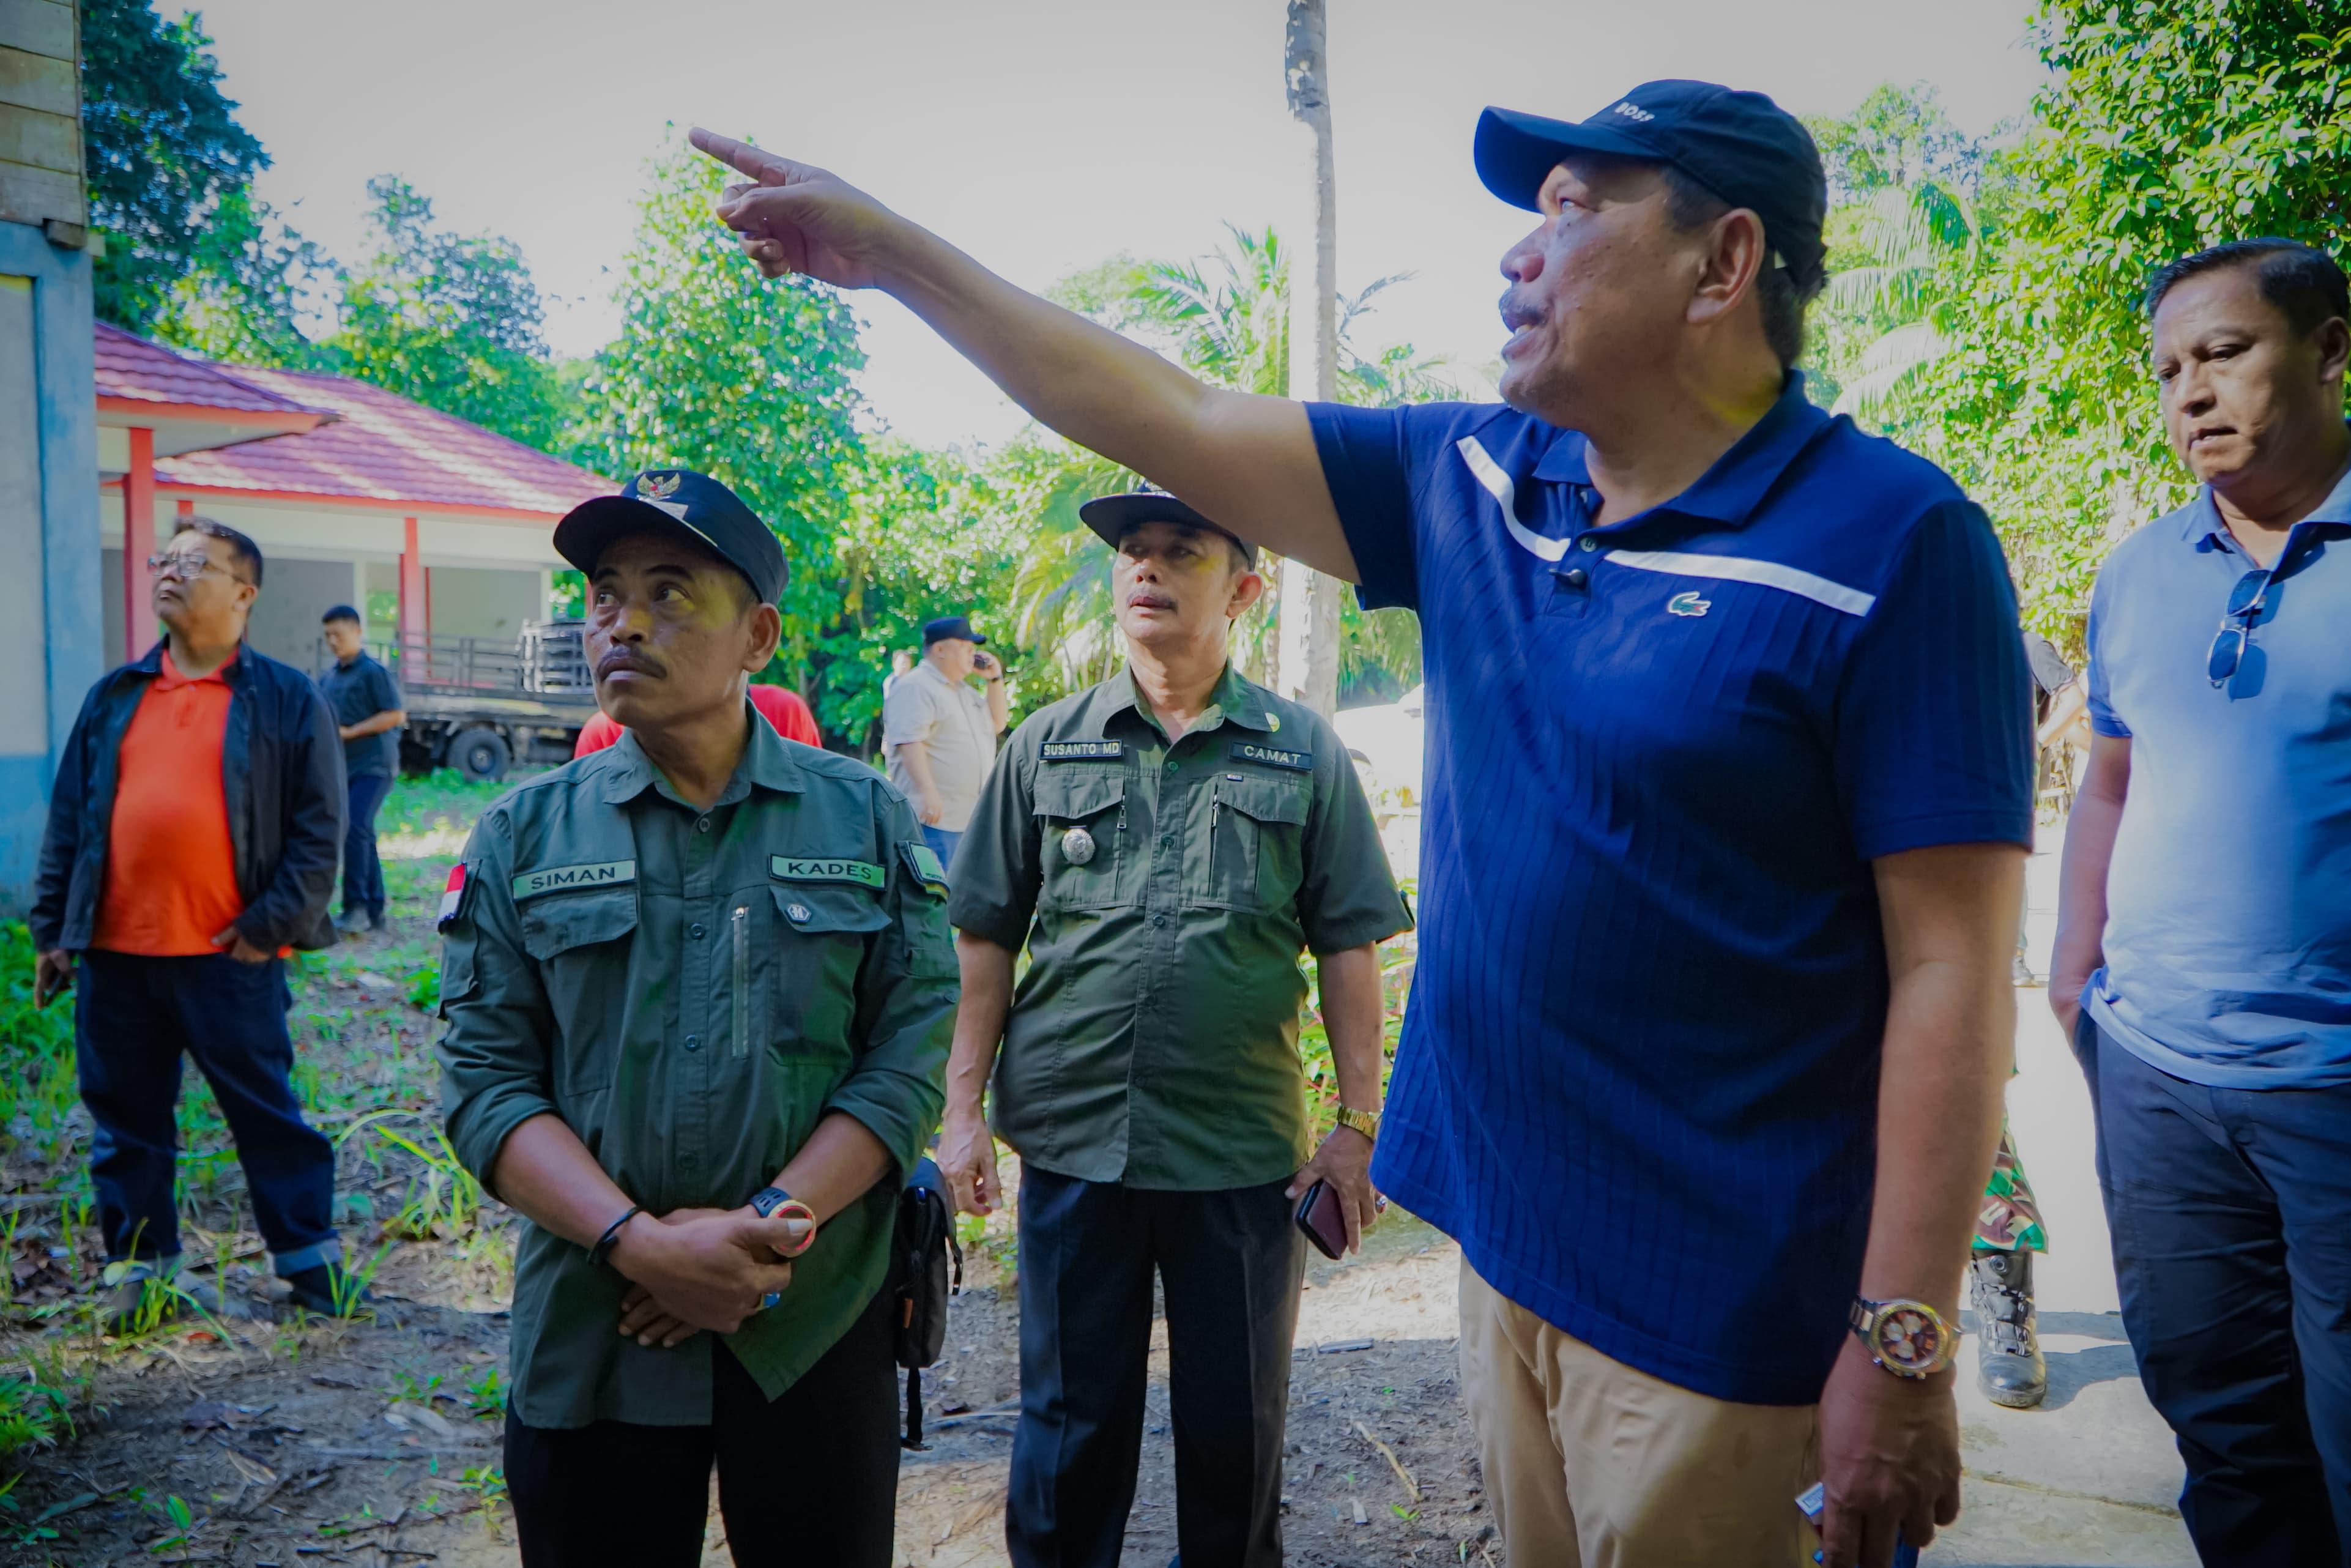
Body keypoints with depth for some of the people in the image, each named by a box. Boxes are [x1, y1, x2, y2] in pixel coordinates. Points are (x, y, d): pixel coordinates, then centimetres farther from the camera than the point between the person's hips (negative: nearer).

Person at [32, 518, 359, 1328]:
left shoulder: (285, 700, -2)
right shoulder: (114, 697, 11)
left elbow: (320, 827, -4)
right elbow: (68, 816, 14)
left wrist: (273, 925, -10)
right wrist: (52, 928, 9)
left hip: (229, 957, -4)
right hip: (115, 954, 4)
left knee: (267, 1114, 5)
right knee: (128, 1120, 13)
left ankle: (310, 1258, 17)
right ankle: (139, 1264, 27)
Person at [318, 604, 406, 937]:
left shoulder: (373, 672, -6)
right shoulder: (328, 678, 15)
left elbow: (395, 715, -12)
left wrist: (349, 732, -15)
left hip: (373, 763, -8)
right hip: (344, 767, 8)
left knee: (355, 828, -19)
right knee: (362, 835, 10)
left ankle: (356, 907, -16)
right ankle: (374, 911, 16)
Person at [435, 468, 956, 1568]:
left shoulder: (865, 819, 0)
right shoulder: (525, 834, 2)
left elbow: (910, 1058, -5)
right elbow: (485, 1080, -4)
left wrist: (770, 1226, -16)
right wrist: (637, 1243, -18)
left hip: (817, 1329, 0)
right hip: (588, 1339, 1)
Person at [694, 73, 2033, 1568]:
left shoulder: (1891, 545, -14)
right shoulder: (1470, 482, 5)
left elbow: (1951, 967, -16)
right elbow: (1178, 424, 8)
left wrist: (1904, 1344, -18)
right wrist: (892, 251, 9)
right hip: (1509, 1240, 6)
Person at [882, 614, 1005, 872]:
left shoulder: (963, 690, 20)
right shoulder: (915, 688, -12)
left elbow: (996, 725, 28)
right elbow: (909, 742, -22)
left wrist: (994, 679, 15)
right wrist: (928, 792, -30)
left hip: (970, 818, 10)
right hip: (933, 818, -10)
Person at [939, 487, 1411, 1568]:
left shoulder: (1303, 751, 2)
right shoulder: (1045, 746, 5)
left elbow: (1347, 950, 2)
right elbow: (986, 941, 6)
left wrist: (1358, 1125, -2)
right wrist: (962, 1109, 1)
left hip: (1245, 1154, 0)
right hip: (1071, 1142, 1)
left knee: (1237, 1424, 14)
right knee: (1070, 1418, 13)